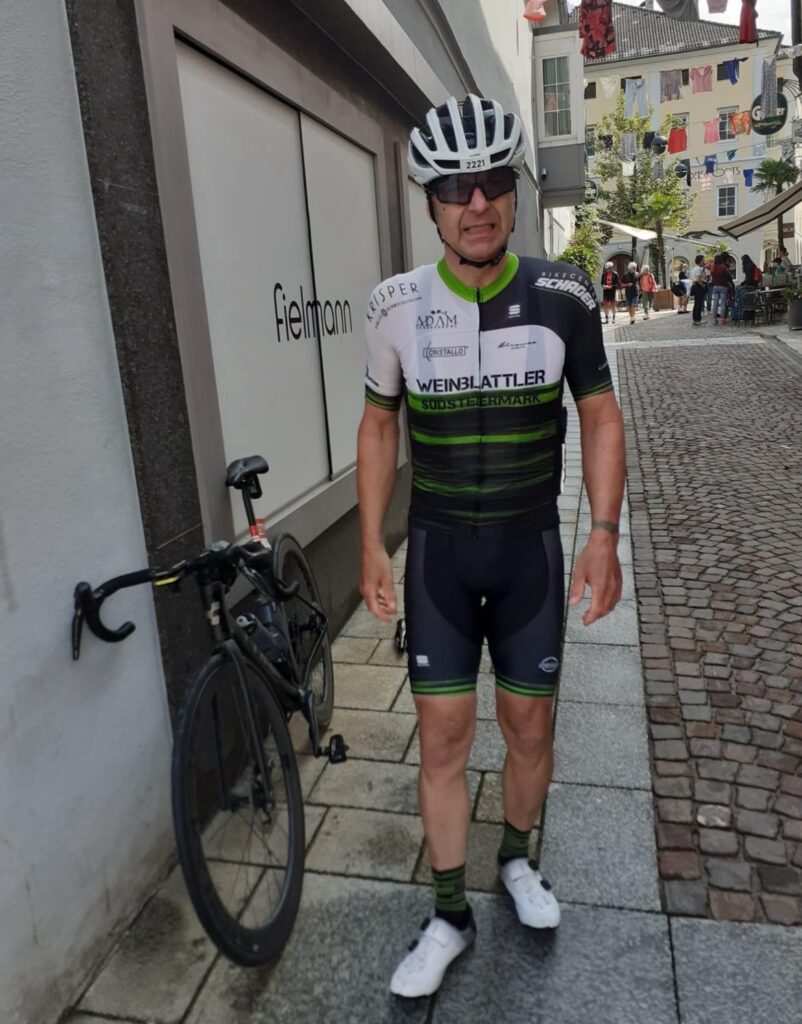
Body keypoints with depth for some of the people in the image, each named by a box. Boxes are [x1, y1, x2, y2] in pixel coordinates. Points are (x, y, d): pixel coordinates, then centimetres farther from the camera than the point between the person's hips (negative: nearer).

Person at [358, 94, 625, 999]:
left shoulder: (562, 296, -7)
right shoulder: (398, 305, -6)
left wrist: (604, 535, -6)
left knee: (530, 727, 12)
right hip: (437, 550, 0)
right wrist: (370, 546, -1)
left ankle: (516, 858, 42)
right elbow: (378, 426, 4)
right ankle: (449, 916, 26)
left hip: (531, 548, 1)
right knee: (442, 737, 5)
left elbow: (600, 416, 1)